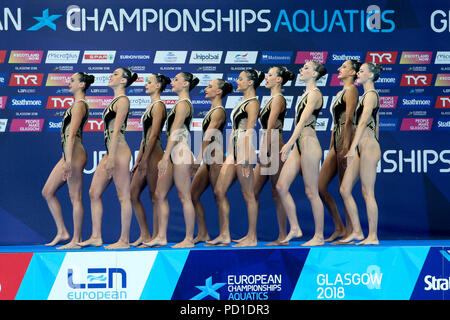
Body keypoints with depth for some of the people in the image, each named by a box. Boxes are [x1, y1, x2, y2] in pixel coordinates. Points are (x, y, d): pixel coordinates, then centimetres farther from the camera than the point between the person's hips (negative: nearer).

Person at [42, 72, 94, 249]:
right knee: (47, 192, 12)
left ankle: (76, 240, 1)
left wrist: (69, 161, -25)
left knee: (75, 198, -5)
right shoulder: (76, 104, 19)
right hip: (68, 155, 10)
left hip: (74, 154, -10)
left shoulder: (79, 105, -12)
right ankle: (62, 232, 14)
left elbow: (71, 134, -19)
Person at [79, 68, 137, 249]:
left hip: (119, 152, -10)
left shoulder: (123, 100, -8)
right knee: (94, 193, 8)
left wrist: (111, 157, -21)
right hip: (111, 152, 10)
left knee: (123, 197, -5)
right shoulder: (115, 101, 20)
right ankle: (96, 237, 12)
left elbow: (116, 130, -16)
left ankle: (124, 241, -2)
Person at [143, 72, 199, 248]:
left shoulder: (183, 104, -10)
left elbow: (175, 133, -17)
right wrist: (166, 157, 21)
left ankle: (189, 239, -1)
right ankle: (161, 236, 11)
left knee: (184, 197, -5)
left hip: (180, 154, -10)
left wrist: (165, 157, -19)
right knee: (160, 194, 9)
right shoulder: (182, 103, 19)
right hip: (174, 154, 10)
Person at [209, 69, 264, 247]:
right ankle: (224, 235, 9)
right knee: (219, 192, 6)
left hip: (244, 148, -10)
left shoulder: (252, 103, -7)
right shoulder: (243, 102, 21)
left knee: (248, 195, -5)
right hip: (233, 151, 10)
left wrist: (246, 158, -22)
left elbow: (249, 131, -15)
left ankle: (252, 238, 0)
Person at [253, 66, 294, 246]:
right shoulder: (272, 99, 20)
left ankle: (283, 237, -2)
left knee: (277, 194, -6)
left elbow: (270, 128, -15)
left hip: (274, 149, -10)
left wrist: (266, 152, -20)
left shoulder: (278, 98, -9)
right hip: (267, 151, 10)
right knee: (253, 192, 7)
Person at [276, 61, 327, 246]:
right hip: (299, 146, 9)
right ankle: (295, 229, 9)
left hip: (309, 144, -9)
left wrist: (289, 143, -29)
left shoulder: (314, 94, -10)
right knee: (281, 186, 4)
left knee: (311, 192, -5)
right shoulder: (306, 94, 19)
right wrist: (291, 145, 21)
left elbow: (303, 120, -20)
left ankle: (319, 236, 2)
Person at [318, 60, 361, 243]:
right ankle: (339, 228, 10)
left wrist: (345, 147, -22)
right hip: (336, 142, 9)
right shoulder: (340, 93, 23)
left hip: (346, 139, -9)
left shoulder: (351, 90, -5)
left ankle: (349, 231, -1)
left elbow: (349, 119, -15)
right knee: (320, 187, 5)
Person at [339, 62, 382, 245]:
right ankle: (357, 232, 10)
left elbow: (363, 122, -20)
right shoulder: (367, 95, 20)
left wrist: (353, 147, -27)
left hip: (368, 147, -10)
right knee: (344, 189, 6)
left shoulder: (371, 95, -9)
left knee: (367, 192, -7)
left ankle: (373, 236, -2)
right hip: (362, 148, 10)